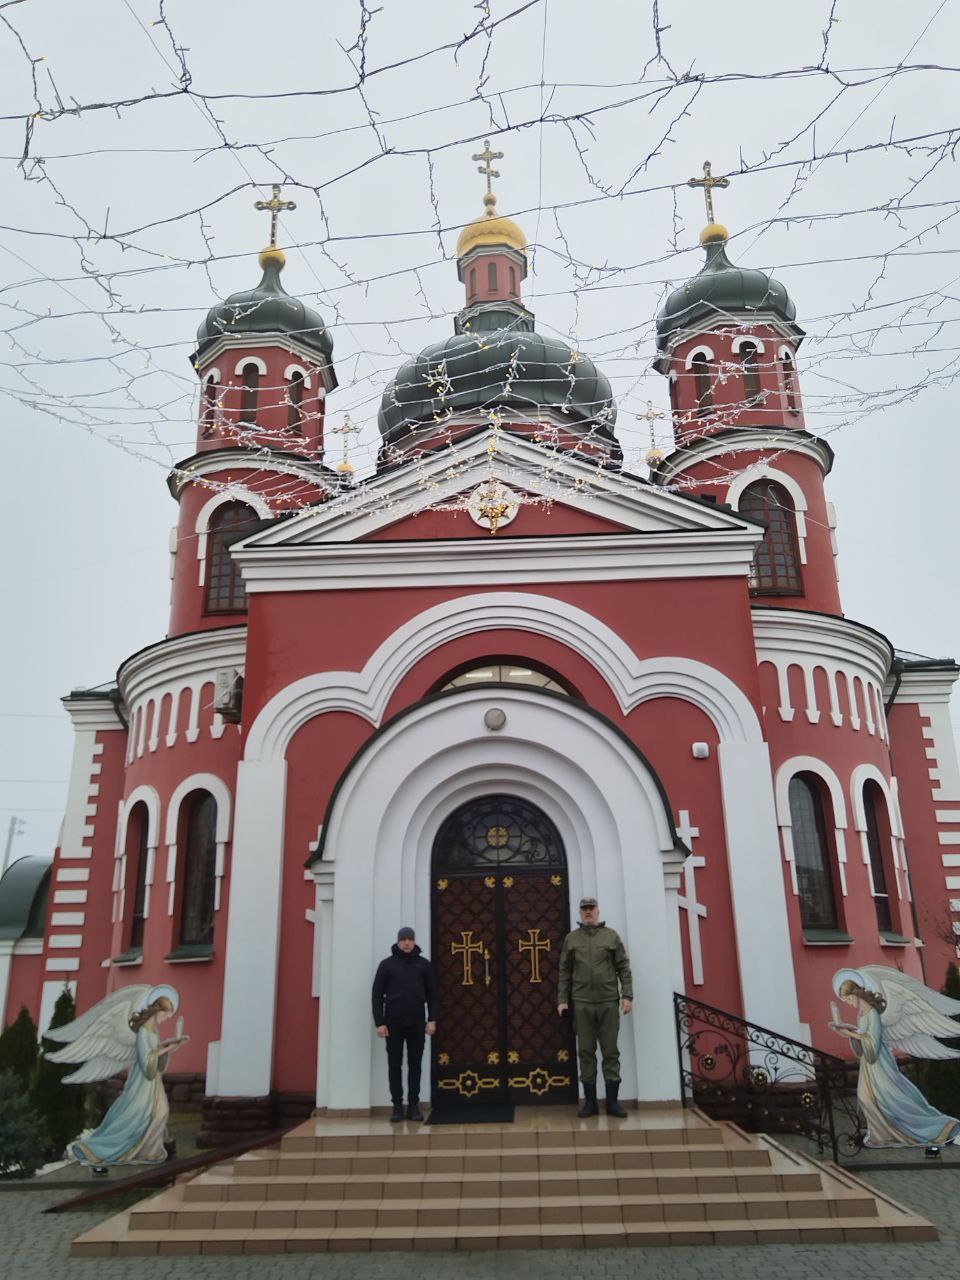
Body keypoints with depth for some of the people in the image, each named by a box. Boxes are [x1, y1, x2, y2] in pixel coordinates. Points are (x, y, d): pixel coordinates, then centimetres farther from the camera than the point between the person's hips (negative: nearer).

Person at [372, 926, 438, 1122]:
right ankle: (397, 1105, 12)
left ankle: (414, 1105, 13)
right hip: (393, 1022, -1)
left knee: (415, 1065, 5)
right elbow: (377, 995, -1)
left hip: (416, 1022, 1)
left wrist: (432, 1019, -2)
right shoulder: (387, 964, 0)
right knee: (395, 1065, 4)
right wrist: (379, 1022, -7)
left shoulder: (424, 964, 5)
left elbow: (432, 993, 6)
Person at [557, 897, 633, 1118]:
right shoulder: (571, 939, 8)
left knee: (610, 1052, 3)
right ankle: (590, 1102, 13)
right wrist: (562, 1000, 2)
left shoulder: (611, 936, 6)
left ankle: (612, 1102, 11)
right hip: (582, 1003, 1)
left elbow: (623, 967, 3)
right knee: (586, 1052, 5)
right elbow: (565, 972, 8)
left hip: (608, 1002, -1)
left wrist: (627, 995, -5)